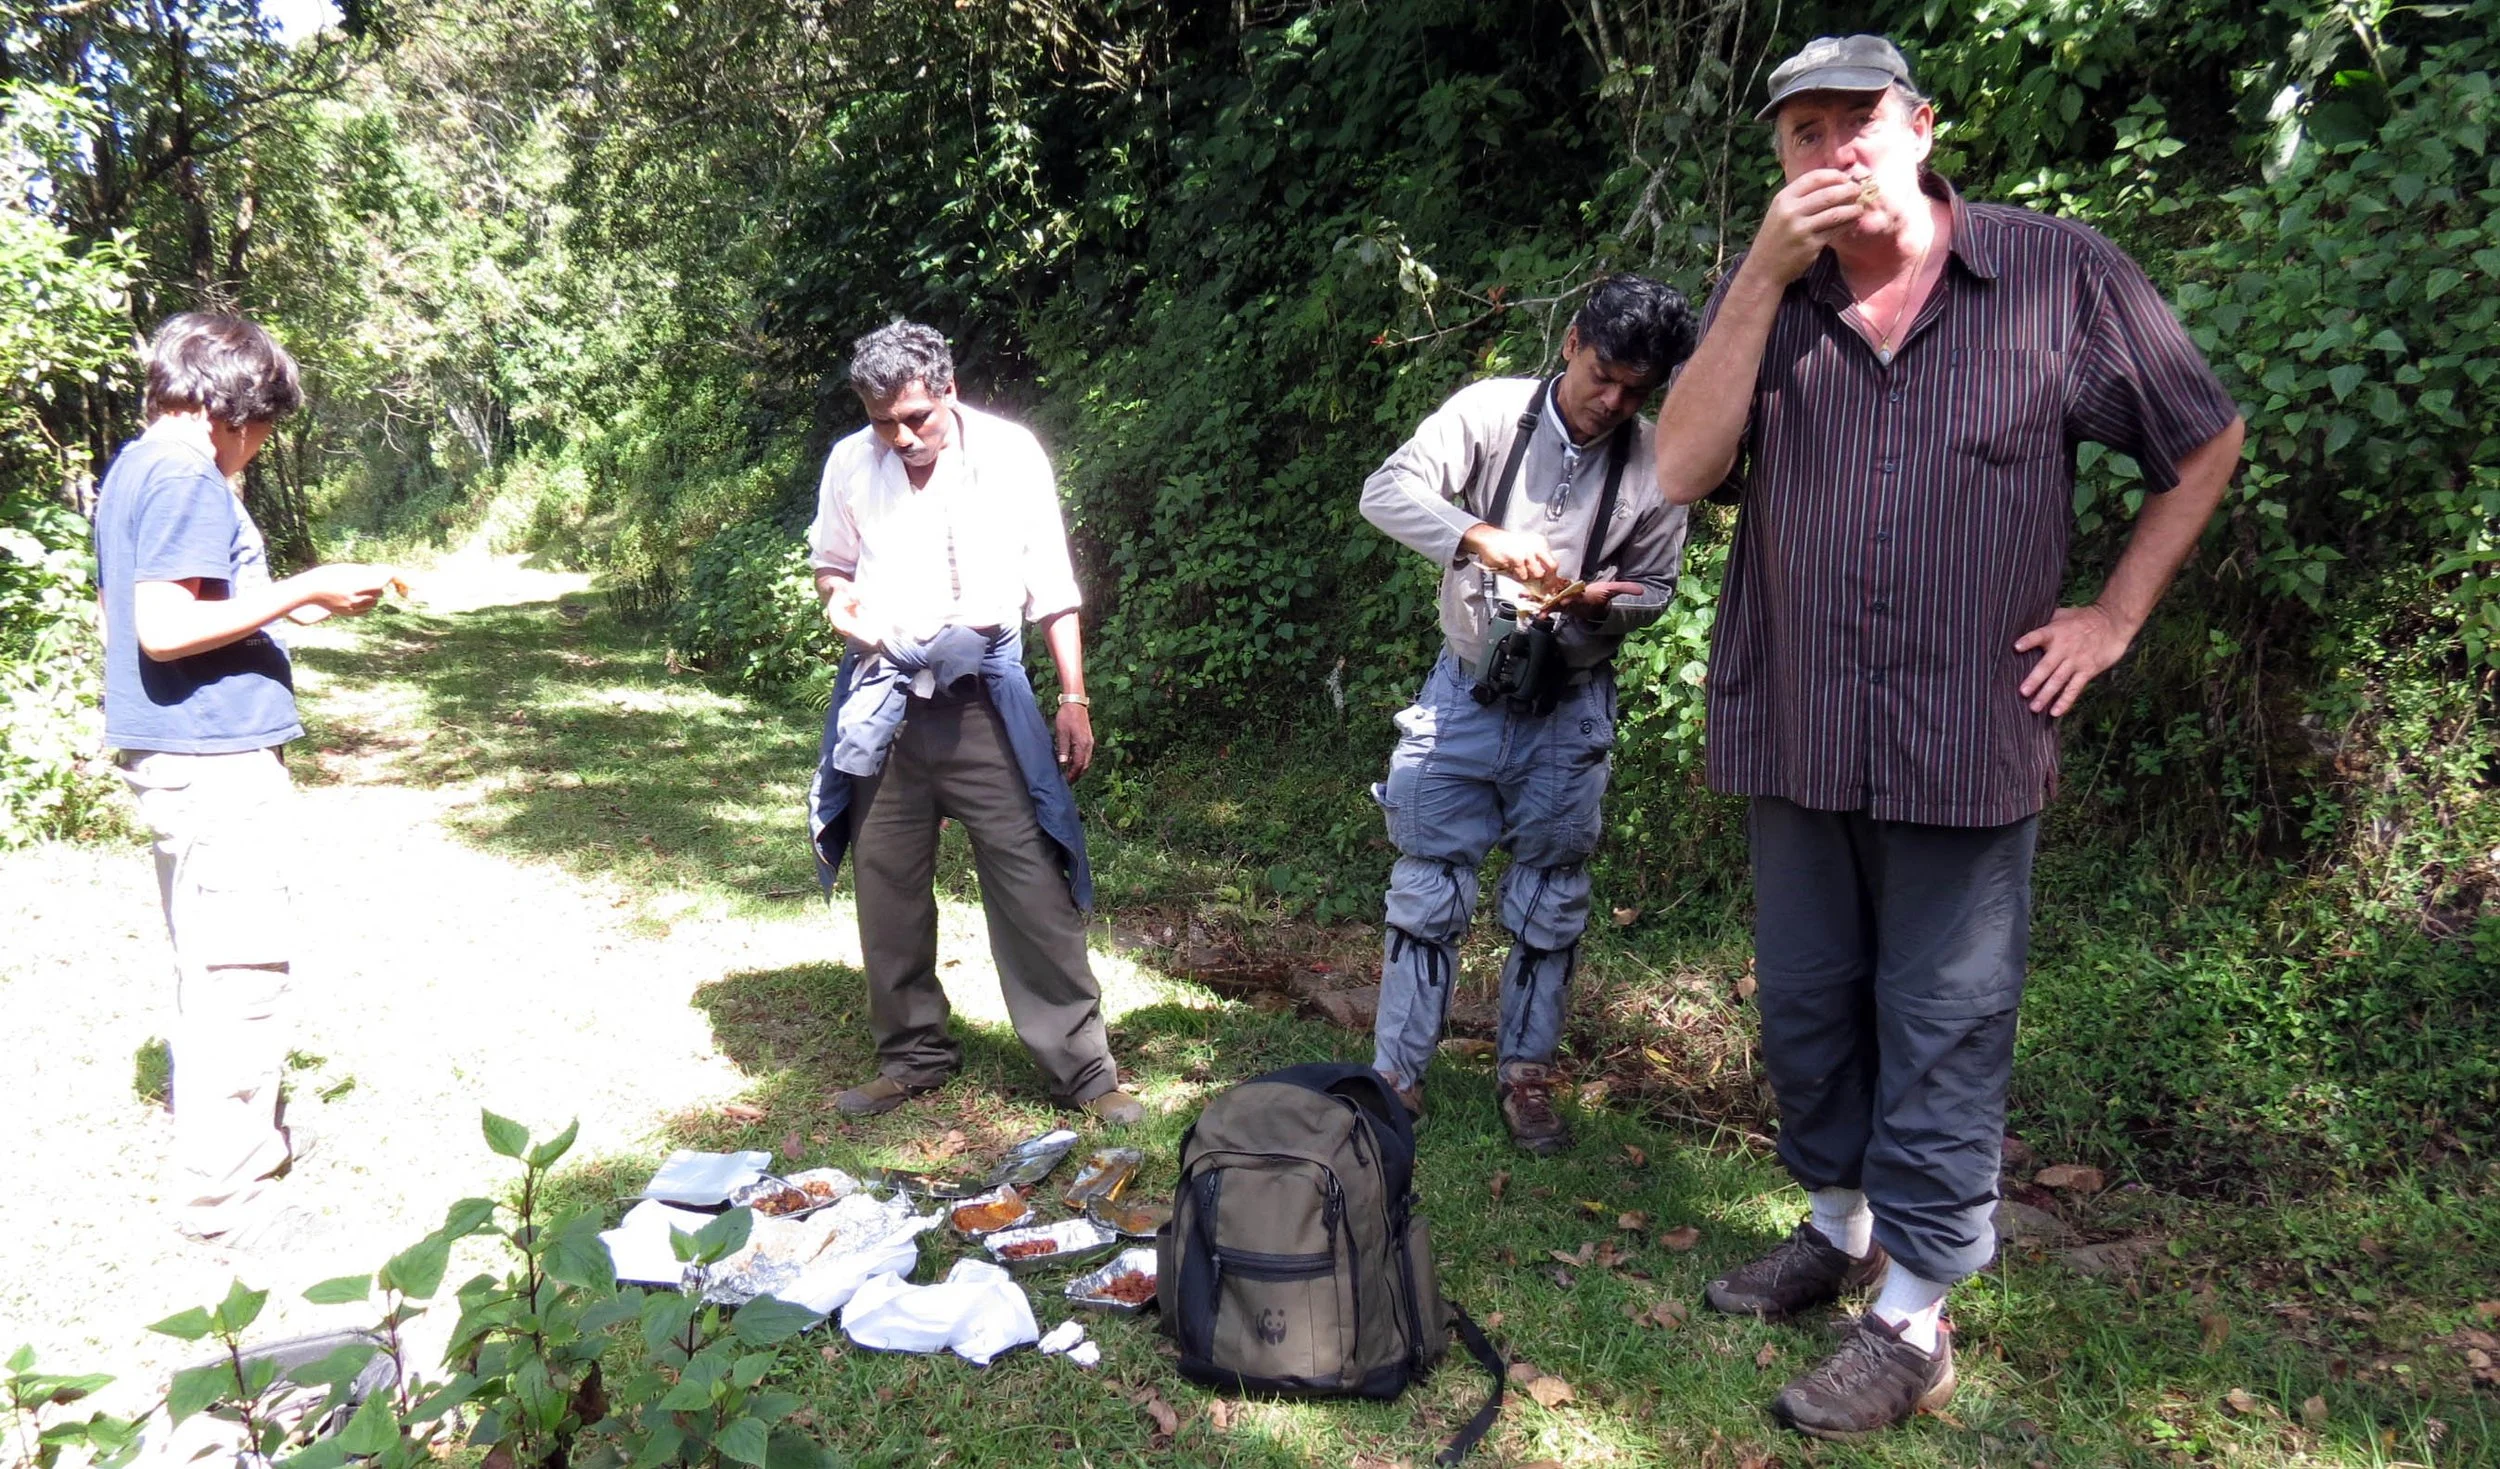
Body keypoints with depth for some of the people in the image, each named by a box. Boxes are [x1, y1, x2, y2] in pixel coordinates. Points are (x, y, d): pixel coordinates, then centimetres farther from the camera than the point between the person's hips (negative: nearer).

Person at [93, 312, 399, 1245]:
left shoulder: (133, 468, 14)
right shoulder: (187, 478, -15)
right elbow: (162, 628, -24)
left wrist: (278, 602, 13)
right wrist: (297, 592, -17)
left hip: (175, 757, 10)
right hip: (213, 758, -10)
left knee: (211, 965, 19)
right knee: (243, 970, -4)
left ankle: (246, 1139, 32)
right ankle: (224, 1187, 4)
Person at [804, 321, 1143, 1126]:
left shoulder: (1009, 454, -4)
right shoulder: (849, 464, 3)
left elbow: (1050, 586, 0)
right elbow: (830, 563, 19)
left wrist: (1074, 700, -3)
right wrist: (839, 596, -5)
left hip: (984, 697, -3)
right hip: (884, 697, 3)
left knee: (1033, 882, -5)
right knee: (887, 884, 9)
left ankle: (1083, 1068, 4)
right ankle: (913, 1053, 27)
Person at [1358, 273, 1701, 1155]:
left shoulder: (1656, 466, -6)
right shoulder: (1490, 411, -9)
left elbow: (1653, 589, 5)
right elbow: (1386, 491, -20)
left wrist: (1595, 604, -18)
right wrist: (1483, 538, -36)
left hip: (1569, 708, 2)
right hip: (1465, 692, -1)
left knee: (1551, 900, 10)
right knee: (1429, 887, 4)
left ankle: (1525, 1073, 27)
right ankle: (1397, 1073, 16)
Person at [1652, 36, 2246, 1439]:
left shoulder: (2059, 273, -3)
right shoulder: (1766, 296, 5)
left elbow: (2208, 442, 8)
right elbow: (1683, 469, -10)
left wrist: (2117, 614, 1)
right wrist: (1767, 274, -14)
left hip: (1967, 744, -3)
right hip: (1796, 738, 4)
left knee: (1941, 1034, 4)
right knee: (1809, 1009, 17)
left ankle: (1913, 1322, 20)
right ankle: (1840, 1227, 39)